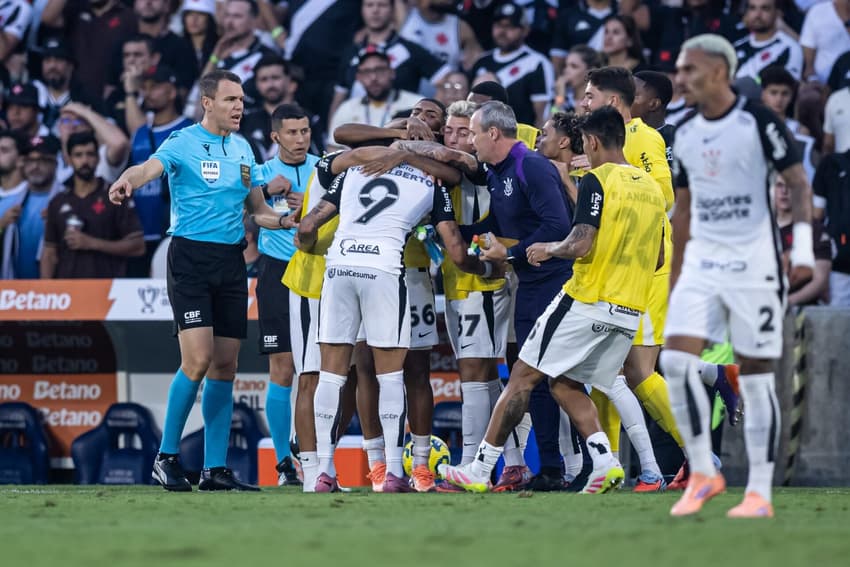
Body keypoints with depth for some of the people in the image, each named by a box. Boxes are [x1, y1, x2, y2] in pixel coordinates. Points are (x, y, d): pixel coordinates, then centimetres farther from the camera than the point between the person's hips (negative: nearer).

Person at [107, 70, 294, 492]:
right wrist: (127, 181, -47)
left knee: (225, 366, 4)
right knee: (198, 360, -15)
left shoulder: (242, 150, 14)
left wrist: (286, 221, 0)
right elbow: (150, 167, -24)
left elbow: (257, 211, 21)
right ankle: (167, 457, -3)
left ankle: (215, 468, 9)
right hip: (190, 255, -6)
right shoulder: (183, 143, -5)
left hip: (231, 262, 6)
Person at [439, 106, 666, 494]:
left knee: (523, 376, 2)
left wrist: (548, 250, 0)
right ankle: (605, 462, -2)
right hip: (629, 313, 7)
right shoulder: (650, 186, 12)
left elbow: (581, 244, -19)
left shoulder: (597, 181, -10)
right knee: (565, 385, 17)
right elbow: (657, 258, 18)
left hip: (587, 302, -7)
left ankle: (481, 469, 4)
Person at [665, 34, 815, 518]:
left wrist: (804, 247, -20)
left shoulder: (758, 122, -7)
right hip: (702, 262, 5)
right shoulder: (685, 135, 11)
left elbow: (798, 182, -8)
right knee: (676, 360, -12)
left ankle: (760, 493, 4)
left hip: (753, 264, -5)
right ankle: (703, 473, -1)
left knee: (756, 376, -2)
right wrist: (675, 274, 20)